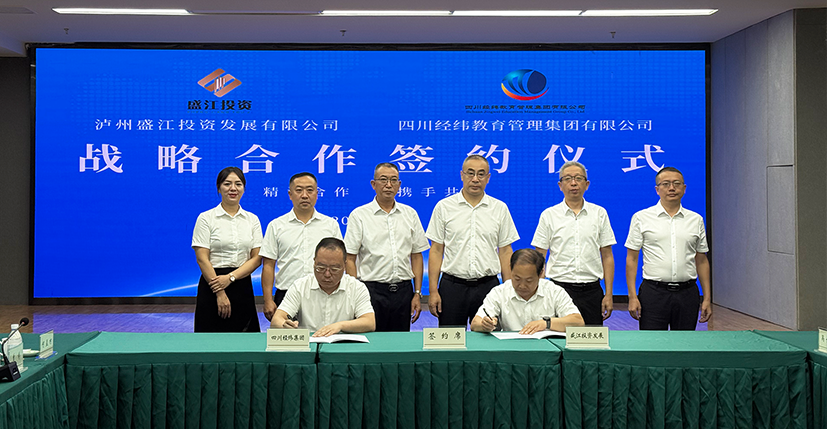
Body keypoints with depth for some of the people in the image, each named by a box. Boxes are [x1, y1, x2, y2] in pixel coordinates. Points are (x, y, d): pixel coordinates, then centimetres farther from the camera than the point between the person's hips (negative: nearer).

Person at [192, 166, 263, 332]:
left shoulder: (252, 219, 9)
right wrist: (220, 293, -13)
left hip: (242, 285, 3)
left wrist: (231, 277, -12)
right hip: (212, 286, -3)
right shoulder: (206, 218, 0)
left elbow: (257, 258, 3)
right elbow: (202, 259, -7)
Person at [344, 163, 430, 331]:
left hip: (403, 290, 3)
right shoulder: (359, 215, 0)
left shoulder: (410, 214, 11)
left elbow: (416, 255, 12)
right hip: (372, 290, -3)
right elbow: (350, 259, -2)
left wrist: (417, 293, 6)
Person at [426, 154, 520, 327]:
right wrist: (433, 290, -4)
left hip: (488, 286, 1)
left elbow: (505, 251, 8)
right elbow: (436, 250, 3)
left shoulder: (500, 208, 7)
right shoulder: (444, 207, 3)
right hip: (453, 285, -1)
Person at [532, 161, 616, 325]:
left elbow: (607, 256, 7)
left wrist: (608, 294, 1)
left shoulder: (599, 213, 8)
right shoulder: (549, 215, 4)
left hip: (591, 291, 1)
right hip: (558, 287, -1)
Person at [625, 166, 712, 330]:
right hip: (654, 292, -3)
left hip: (687, 293, 3)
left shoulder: (696, 220, 10)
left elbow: (702, 261, 12)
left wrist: (707, 298, 6)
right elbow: (632, 259, 0)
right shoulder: (641, 218, 1)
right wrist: (632, 296, -8)